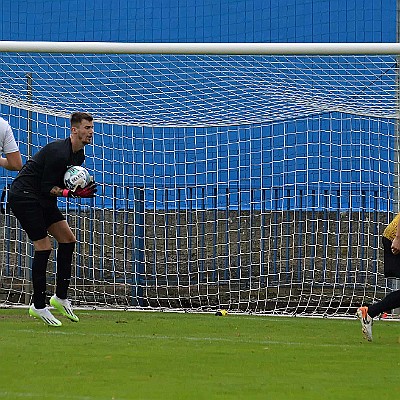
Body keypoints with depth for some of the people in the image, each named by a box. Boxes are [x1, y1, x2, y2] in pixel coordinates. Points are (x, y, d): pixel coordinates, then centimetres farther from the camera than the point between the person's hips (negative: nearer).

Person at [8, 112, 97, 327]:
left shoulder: (78, 155, 7)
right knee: (43, 247, -13)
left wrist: (84, 189, -7)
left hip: (42, 199, 10)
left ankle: (60, 297, 14)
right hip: (23, 195, -10)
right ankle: (38, 306, -5)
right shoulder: (59, 152, -24)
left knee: (68, 239, 6)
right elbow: (46, 188, -23)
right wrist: (72, 193, -31)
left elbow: (65, 184, 13)